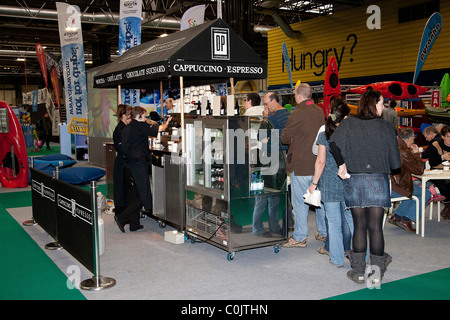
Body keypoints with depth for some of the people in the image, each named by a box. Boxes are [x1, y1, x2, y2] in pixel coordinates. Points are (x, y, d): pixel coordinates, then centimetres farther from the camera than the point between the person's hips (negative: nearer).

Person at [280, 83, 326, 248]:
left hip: (301, 165, -7)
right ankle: (324, 232, 26)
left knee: (300, 202, 2)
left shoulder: (296, 115, -17)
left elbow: (285, 138, -9)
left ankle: (299, 237, 9)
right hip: (319, 164, 7)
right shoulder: (320, 112, 6)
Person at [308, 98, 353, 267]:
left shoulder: (324, 135, -6)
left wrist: (314, 183, 1)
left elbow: (321, 162, -6)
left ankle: (337, 258, 12)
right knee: (351, 218, 12)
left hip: (329, 183, -1)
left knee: (334, 221, 6)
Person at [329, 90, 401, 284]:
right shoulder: (386, 127, -1)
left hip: (353, 180, 2)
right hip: (377, 180, -1)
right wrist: (391, 169, 21)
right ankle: (377, 273, 10)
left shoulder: (348, 124, 2)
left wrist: (341, 165, -2)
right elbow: (395, 164, -1)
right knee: (376, 227, 4)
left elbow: (333, 144, -14)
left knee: (359, 226, 9)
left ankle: (358, 272, 14)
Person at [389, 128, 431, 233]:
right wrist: (416, 154, 2)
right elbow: (419, 170, -7)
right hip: (393, 189, -9)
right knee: (426, 193, 4)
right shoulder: (404, 152, -18)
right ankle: (406, 220, 2)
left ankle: (396, 216, 25)